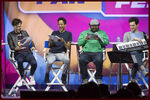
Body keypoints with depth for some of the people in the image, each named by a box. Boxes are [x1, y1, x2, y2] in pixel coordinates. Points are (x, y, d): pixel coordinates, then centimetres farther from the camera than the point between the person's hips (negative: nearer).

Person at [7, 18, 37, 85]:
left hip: (27, 52, 3)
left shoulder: (24, 32, 22)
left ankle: (31, 76, 4)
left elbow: (30, 41, 23)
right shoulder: (10, 35, 11)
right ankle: (22, 78, -17)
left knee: (34, 63, -28)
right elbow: (11, 47, 1)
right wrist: (17, 48, -21)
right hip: (18, 53, -2)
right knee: (20, 61, -39)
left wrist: (33, 47, 0)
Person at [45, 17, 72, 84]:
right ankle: (47, 75, -1)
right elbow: (49, 46, 16)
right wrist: (50, 42, -7)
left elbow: (68, 47, 4)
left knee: (67, 60, -36)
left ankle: (63, 76, -10)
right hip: (51, 53, 1)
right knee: (49, 62, -34)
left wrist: (63, 41, -14)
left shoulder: (68, 34, 12)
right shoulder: (54, 33, 18)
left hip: (61, 53, -1)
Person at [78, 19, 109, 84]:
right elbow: (79, 42, 11)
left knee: (99, 60, -36)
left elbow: (106, 42, 4)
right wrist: (85, 39, -8)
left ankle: (98, 79, -19)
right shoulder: (84, 33, 24)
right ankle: (85, 78, -19)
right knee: (81, 60, -32)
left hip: (98, 51, -1)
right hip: (86, 52, 1)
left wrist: (99, 39, -13)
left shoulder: (103, 33, 20)